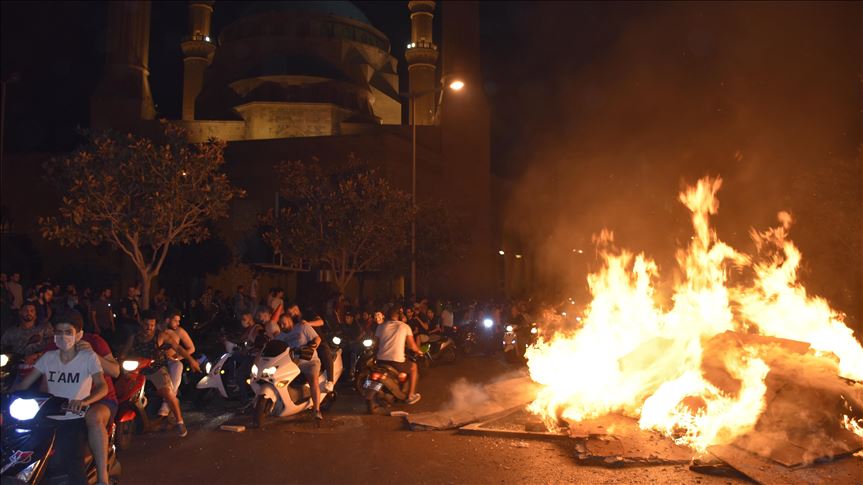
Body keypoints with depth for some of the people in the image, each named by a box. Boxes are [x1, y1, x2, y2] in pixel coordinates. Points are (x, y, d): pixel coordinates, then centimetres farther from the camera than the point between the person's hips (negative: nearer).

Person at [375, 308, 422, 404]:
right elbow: (412, 345, 3)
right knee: (413, 367, 26)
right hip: (397, 361, -3)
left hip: (381, 360, 3)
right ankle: (411, 396, 26)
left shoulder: (381, 327, 10)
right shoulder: (404, 326, 4)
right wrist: (419, 351, 24)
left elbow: (377, 344, 12)